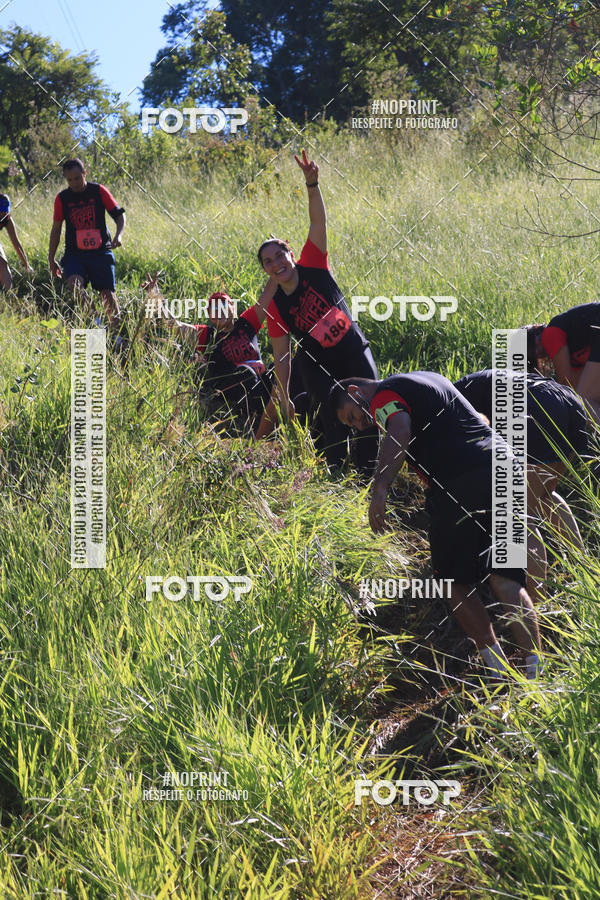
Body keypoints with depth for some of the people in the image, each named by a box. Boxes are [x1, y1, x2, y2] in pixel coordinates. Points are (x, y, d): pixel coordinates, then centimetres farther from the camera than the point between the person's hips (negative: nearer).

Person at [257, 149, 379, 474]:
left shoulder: (312, 266, -11)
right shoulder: (276, 309, -10)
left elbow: (319, 223, -21)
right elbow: (281, 357, -5)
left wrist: (312, 184, -36)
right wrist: (283, 398, -4)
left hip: (355, 352, 1)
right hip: (318, 365, -1)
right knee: (331, 425, -9)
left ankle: (369, 473, 16)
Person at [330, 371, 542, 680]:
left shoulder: (383, 396, 3)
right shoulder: (428, 377, 29)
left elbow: (400, 432, -18)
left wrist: (379, 489, -28)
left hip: (458, 485, -7)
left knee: (455, 582, 8)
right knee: (506, 580, 5)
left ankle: (498, 670, 5)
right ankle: (535, 669, -7)